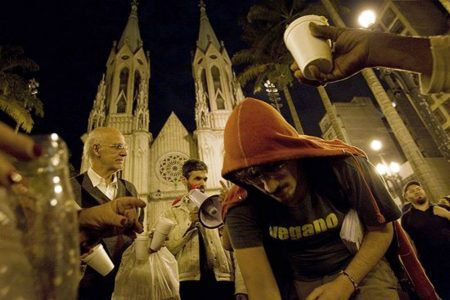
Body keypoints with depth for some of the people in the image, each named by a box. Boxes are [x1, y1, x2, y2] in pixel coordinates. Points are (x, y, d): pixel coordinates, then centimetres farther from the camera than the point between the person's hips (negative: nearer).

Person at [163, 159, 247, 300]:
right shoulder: (172, 212, 9)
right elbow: (168, 249, -4)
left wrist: (240, 288, -4)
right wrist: (189, 222, -14)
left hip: (222, 279, 2)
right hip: (189, 282, -1)